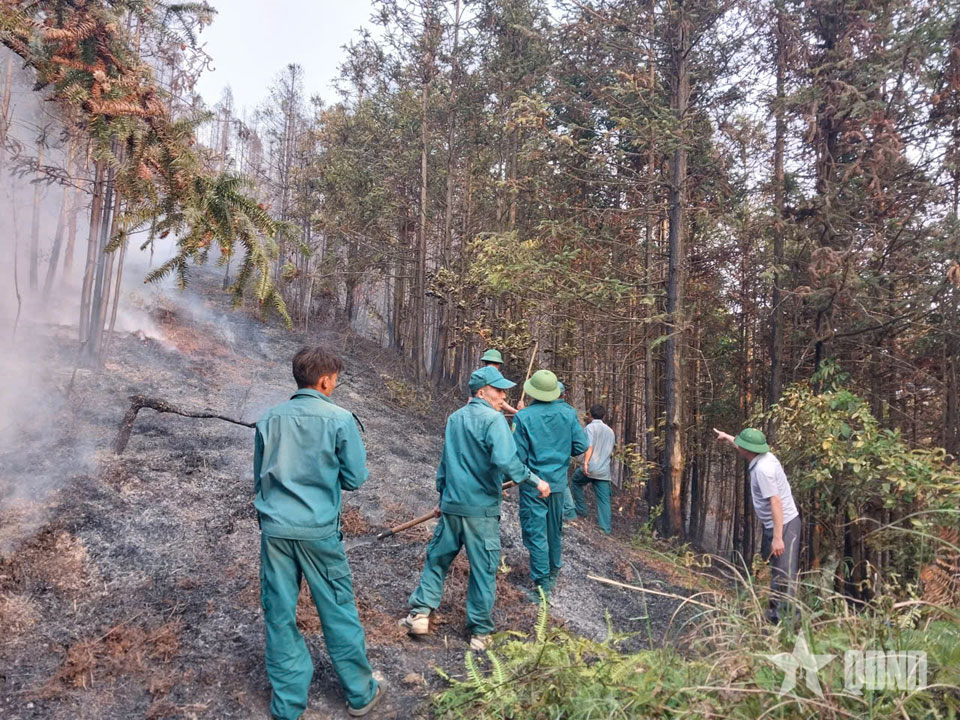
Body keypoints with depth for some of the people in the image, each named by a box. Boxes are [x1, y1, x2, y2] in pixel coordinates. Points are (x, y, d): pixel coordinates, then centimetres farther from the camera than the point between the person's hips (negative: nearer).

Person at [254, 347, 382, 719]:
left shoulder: (270, 418, 3)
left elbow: (259, 475, 14)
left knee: (279, 613, 11)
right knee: (338, 611, 10)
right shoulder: (340, 419, -9)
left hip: (274, 527, 3)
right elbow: (355, 478, -3)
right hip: (318, 529, -3)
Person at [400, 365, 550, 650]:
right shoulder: (493, 419, -14)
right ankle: (480, 632, 17)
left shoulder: (454, 418, 9)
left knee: (437, 557, 19)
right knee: (483, 570, 7)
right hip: (481, 508, -6)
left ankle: (420, 612, 20)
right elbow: (505, 461, -27)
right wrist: (535, 481, -15)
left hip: (452, 505, 6)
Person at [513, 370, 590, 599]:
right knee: (555, 530, 21)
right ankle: (553, 575, 38)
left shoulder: (523, 417, -16)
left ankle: (542, 584, 5)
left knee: (535, 533, 3)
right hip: (558, 481, 5)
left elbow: (518, 455, -15)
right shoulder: (568, 413, -4)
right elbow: (581, 445, -3)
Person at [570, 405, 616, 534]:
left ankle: (581, 510, 22)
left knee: (576, 480, 23)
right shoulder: (610, 430, 17)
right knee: (604, 498, 5)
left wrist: (585, 463, -24)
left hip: (590, 468, -5)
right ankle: (605, 527, -1)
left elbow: (589, 446, -20)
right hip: (604, 470, 5)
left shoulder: (590, 427, -4)